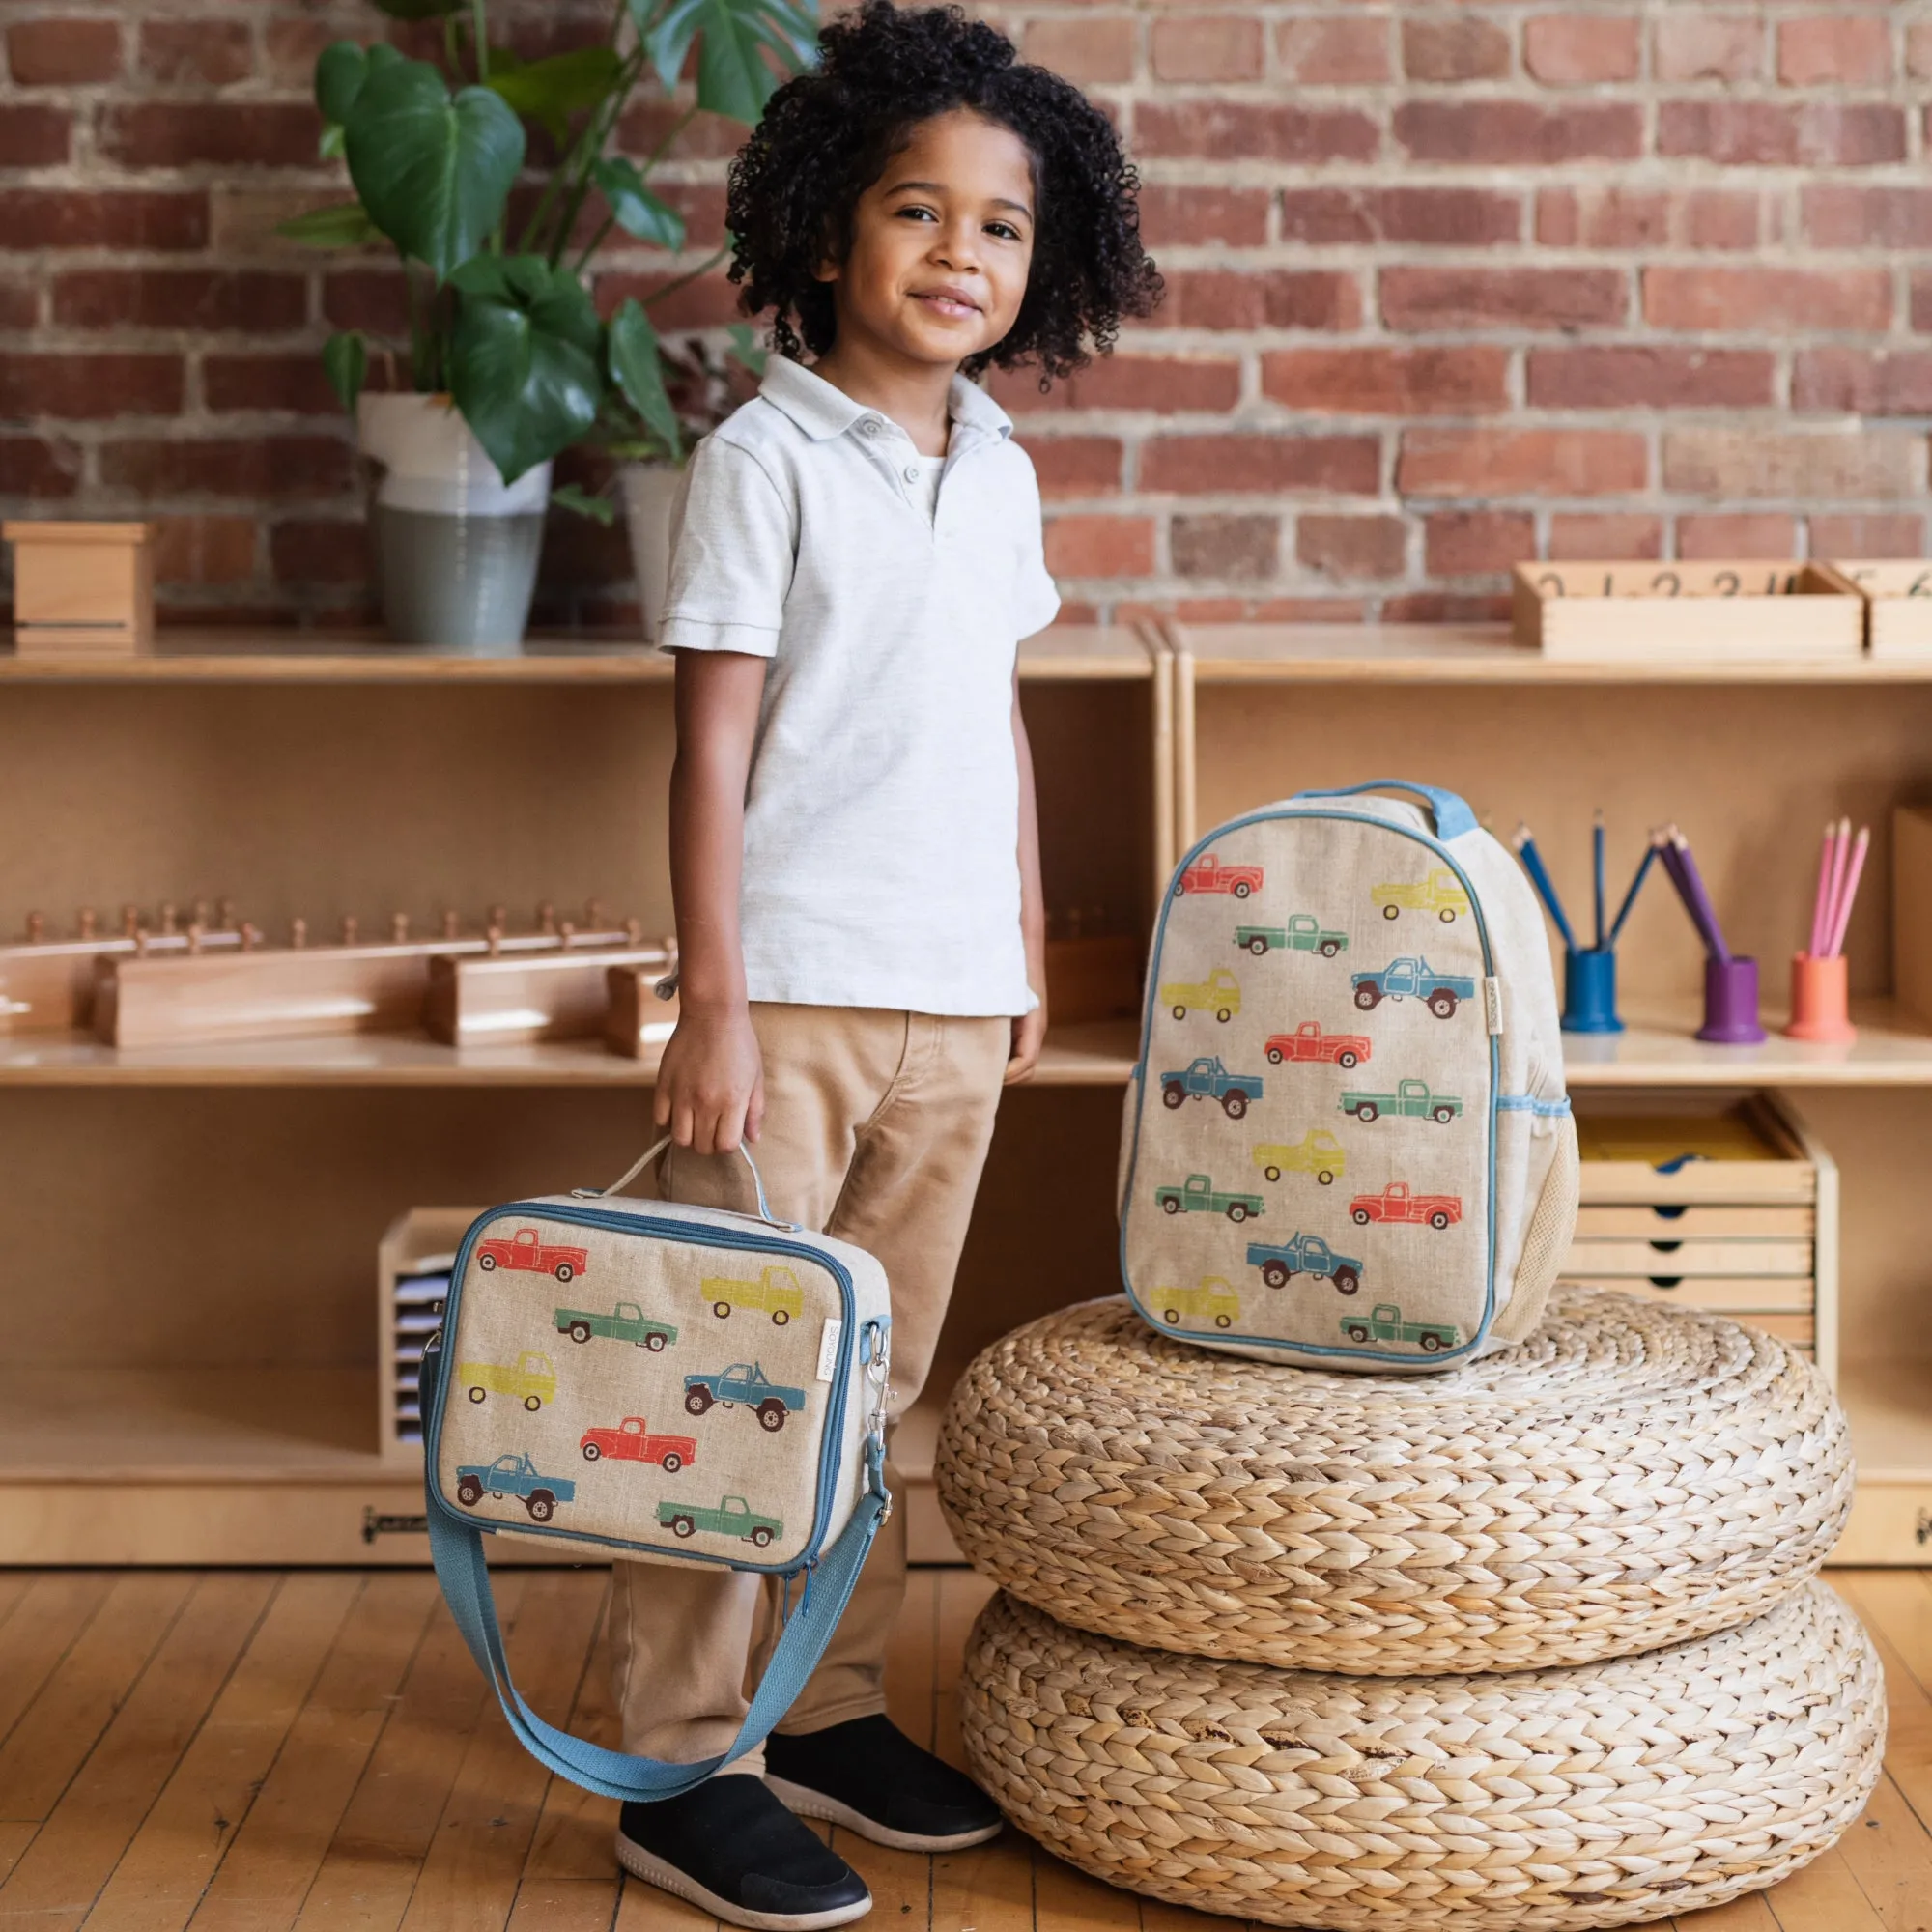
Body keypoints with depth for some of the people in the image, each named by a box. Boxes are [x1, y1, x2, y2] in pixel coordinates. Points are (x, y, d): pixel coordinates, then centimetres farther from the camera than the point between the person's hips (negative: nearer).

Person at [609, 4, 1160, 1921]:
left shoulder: (998, 469, 13)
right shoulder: (764, 458, -6)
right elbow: (712, 741, -9)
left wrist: (1028, 949, 18)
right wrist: (712, 1002, -14)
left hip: (953, 995, 6)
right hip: (792, 988, -6)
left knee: (879, 1378, 13)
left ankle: (827, 1709, 24)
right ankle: (681, 1768, 5)